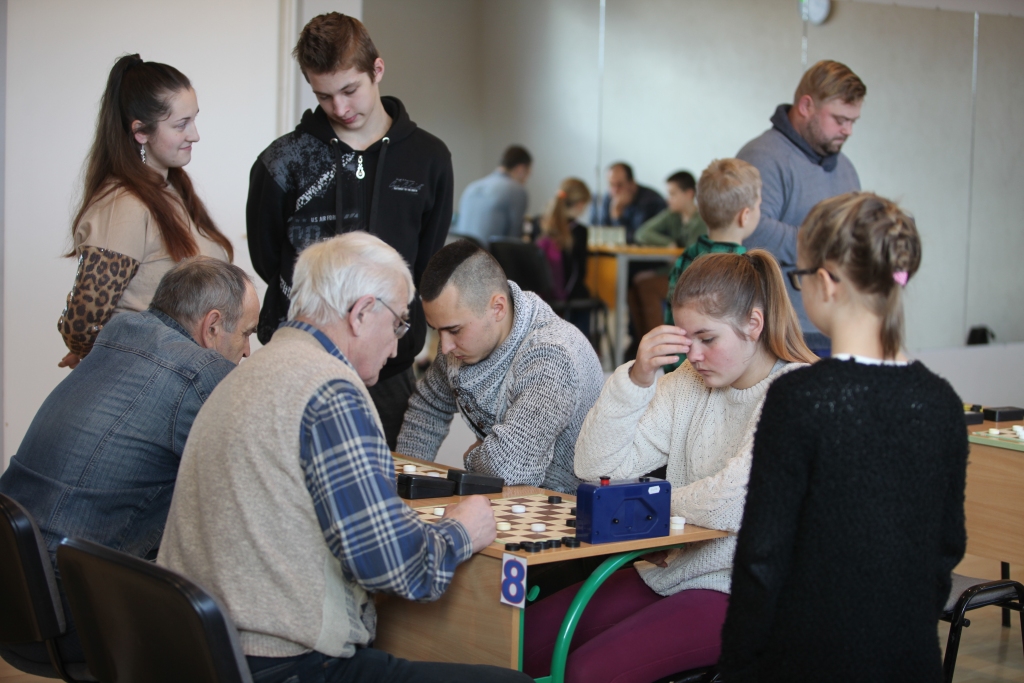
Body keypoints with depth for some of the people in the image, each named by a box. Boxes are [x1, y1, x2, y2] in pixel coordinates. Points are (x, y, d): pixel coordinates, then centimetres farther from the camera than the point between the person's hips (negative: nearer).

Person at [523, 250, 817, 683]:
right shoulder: (688, 384, 8)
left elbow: (732, 504, -25)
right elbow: (596, 467, 3)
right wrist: (637, 377, -10)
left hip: (738, 592, -7)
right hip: (670, 570, 7)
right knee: (526, 639, -2)